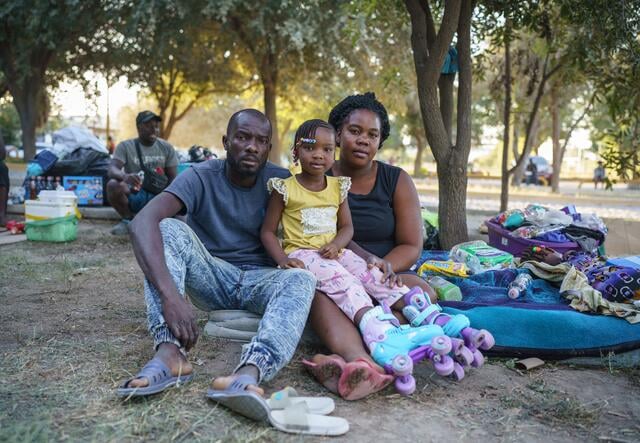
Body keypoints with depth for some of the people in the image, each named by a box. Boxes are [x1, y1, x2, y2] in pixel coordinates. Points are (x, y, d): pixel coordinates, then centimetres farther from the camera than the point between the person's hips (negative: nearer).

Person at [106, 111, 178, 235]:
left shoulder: (166, 147, 4)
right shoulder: (125, 146, -2)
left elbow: (173, 178, 1)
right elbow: (112, 170, -17)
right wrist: (125, 176, -42)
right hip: (133, 196, -1)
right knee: (113, 185, -33)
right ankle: (128, 220, -7)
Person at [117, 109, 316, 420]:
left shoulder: (280, 182, -3)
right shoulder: (201, 177, -12)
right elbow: (142, 222, -28)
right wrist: (169, 292, -45)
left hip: (259, 280, 1)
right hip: (211, 276, -1)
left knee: (301, 279, -31)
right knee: (168, 228, -27)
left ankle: (249, 373, -58)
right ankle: (169, 353, -44)